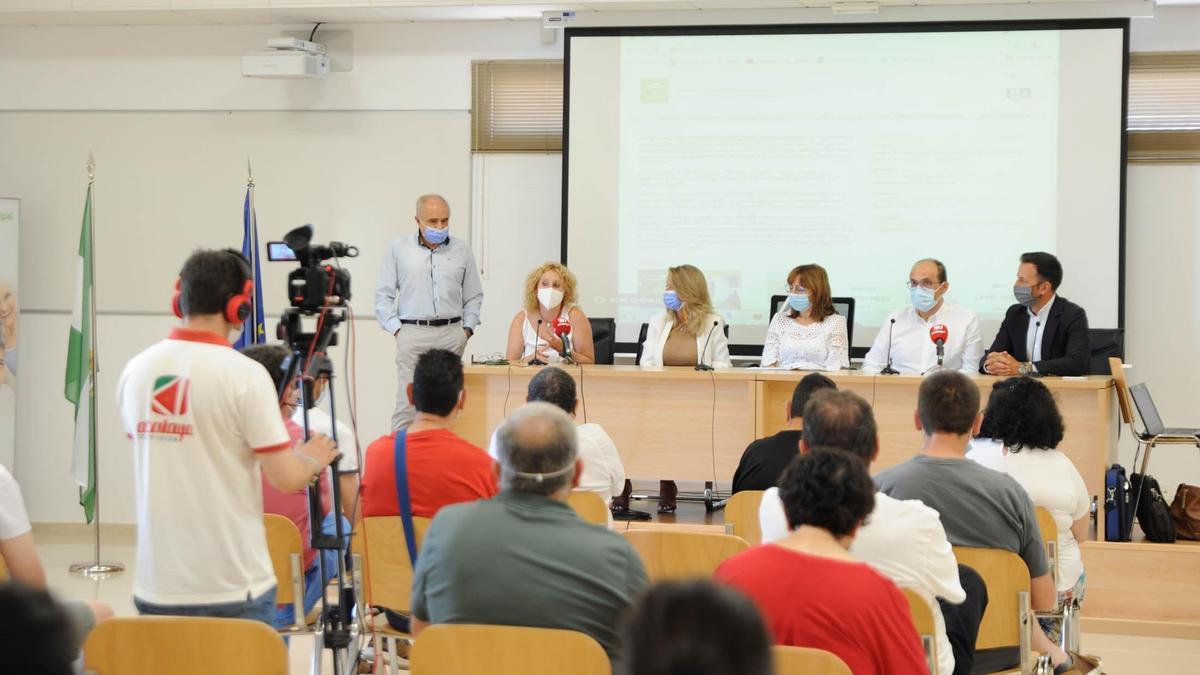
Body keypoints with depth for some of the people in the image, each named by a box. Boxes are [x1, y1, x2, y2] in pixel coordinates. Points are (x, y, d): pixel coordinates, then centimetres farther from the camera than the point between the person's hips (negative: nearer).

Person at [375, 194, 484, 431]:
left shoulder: (462, 249, 12)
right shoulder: (398, 248, 6)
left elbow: (474, 296, 18)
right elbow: (384, 295, 6)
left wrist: (467, 329, 7)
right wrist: (396, 329, -2)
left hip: (452, 334, 2)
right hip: (413, 333, -2)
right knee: (407, 403, -8)